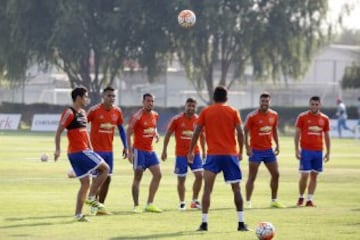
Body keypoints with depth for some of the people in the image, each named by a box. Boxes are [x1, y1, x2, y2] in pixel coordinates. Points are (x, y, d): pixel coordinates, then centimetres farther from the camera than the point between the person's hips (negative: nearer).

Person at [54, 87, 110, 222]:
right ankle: (91, 197, -5)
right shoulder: (69, 113, -11)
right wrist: (57, 149, -19)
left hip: (83, 151, 9)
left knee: (85, 183, 9)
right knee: (105, 168, -6)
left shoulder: (82, 113, 16)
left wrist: (91, 148, 20)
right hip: (79, 151, -9)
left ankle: (78, 214, 9)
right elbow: (59, 131, -14)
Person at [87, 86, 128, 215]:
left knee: (107, 178, 7)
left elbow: (121, 129, 14)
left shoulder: (117, 111, 3)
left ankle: (101, 205, 16)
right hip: (96, 149, -6)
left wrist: (125, 146, 10)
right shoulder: (94, 110, -12)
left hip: (109, 150, 6)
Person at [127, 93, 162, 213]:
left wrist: (156, 133, 1)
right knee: (137, 177, -3)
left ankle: (150, 204, 8)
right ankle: (136, 206, 2)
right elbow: (128, 133, -12)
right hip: (139, 150, -7)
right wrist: (130, 151, -17)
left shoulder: (155, 115, 8)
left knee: (157, 174, 2)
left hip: (150, 150, 7)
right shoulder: (137, 116, -13)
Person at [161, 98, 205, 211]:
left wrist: (203, 151, 14)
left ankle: (195, 201, 5)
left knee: (199, 175, -9)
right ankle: (182, 203, 14)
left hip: (195, 153, 2)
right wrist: (164, 150, -2)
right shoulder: (177, 119, -6)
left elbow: (202, 136, 15)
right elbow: (168, 134, 0)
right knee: (181, 179, 2)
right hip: (181, 154, -2)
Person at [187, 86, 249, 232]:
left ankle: (204, 223, -7)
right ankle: (241, 223, 6)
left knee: (207, 188, 1)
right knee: (236, 189, 8)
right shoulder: (233, 112, 4)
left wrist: (190, 151, 9)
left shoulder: (205, 112, 4)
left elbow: (196, 133, 1)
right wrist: (240, 152, 9)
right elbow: (240, 133, -1)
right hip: (231, 154, 1)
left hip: (213, 154, -1)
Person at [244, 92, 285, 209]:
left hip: (269, 150, 6)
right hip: (256, 151, -6)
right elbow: (245, 131, -7)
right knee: (252, 177, -4)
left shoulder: (274, 115, 4)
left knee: (276, 174, 7)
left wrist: (277, 145, 10)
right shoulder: (252, 116, -12)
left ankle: (274, 201, 18)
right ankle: (248, 202, 0)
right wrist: (247, 147, -15)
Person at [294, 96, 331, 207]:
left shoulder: (324, 119, 7)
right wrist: (297, 149, -7)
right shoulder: (302, 117, -1)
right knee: (304, 175, -6)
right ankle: (301, 198, 10)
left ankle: (309, 200, 8)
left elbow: (327, 136, 13)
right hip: (306, 151, -3)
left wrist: (328, 152, 9)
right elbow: (297, 133, 0)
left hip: (318, 151, 3)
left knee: (314, 176, 4)